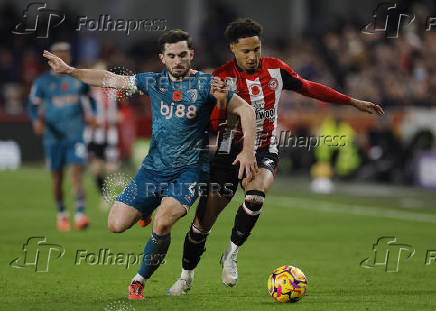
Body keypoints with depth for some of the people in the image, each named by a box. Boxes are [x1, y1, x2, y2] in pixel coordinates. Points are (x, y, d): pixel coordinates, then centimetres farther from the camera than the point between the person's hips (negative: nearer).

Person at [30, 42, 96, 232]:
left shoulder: (79, 79, 9)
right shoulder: (43, 82, 2)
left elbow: (88, 100, 23)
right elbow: (34, 105, 1)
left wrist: (90, 114, 5)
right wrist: (37, 120, -17)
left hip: (75, 135, 0)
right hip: (53, 136, 0)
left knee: (77, 171, -15)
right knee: (57, 177, 7)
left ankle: (80, 214, -21)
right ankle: (61, 214, 26)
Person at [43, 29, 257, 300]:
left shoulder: (206, 84, -4)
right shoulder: (154, 82, 8)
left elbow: (246, 110, -5)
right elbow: (110, 79, 15)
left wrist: (248, 151, -14)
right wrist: (69, 70, 11)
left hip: (189, 169, -4)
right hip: (154, 168, 4)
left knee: (162, 224, -28)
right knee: (116, 224, -7)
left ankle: (140, 280, -5)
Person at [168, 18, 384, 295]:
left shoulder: (275, 69, 0)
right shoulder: (222, 78, -9)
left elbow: (308, 88, 15)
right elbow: (212, 124, -11)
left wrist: (353, 102, 18)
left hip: (264, 151, 1)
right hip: (230, 152, -1)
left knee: (256, 195, -33)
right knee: (203, 222, -2)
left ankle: (231, 255, -14)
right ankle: (187, 276, 22)